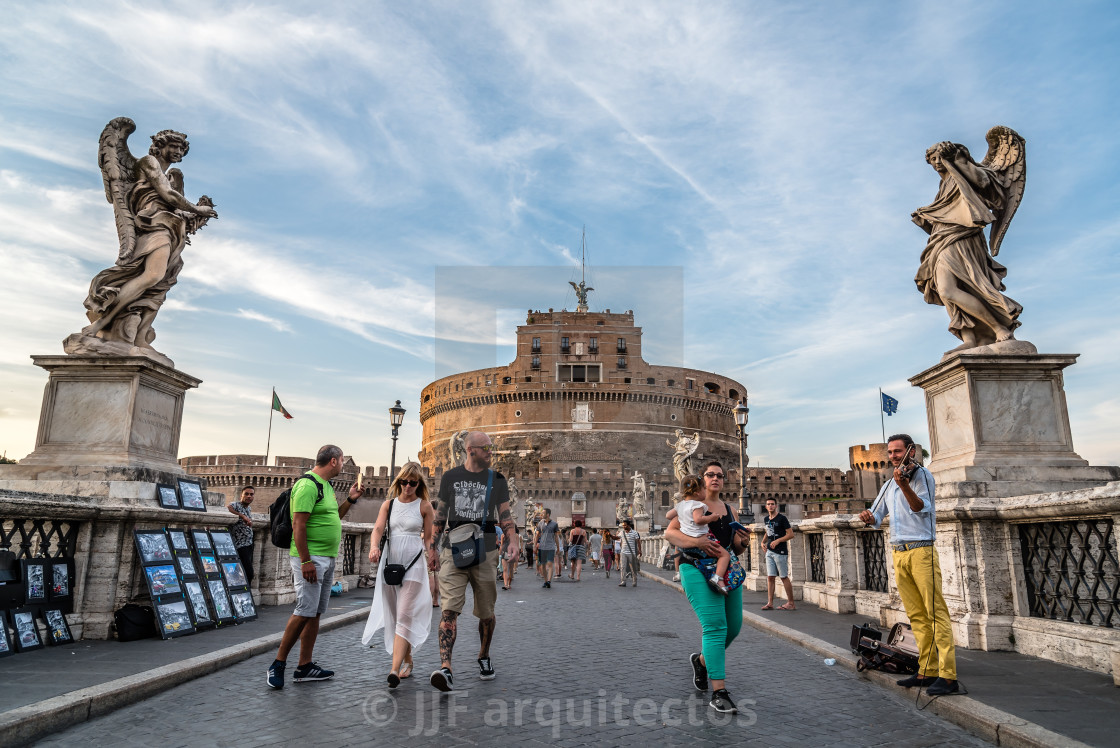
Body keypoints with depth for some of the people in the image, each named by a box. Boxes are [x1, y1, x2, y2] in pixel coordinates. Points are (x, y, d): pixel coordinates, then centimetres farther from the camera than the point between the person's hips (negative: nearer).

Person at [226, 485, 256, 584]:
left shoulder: (248, 508, 17)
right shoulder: (236, 505, -7)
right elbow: (227, 507, -30)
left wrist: (249, 521, 6)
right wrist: (242, 516, -29)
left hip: (249, 545, 8)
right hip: (240, 546, -8)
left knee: (248, 573, 9)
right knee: (248, 573, -13)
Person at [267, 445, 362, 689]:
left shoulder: (325, 485, 17)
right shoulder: (308, 485, -14)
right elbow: (298, 525, -20)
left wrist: (350, 500, 15)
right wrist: (306, 561, -23)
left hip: (327, 559, 10)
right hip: (310, 558, -10)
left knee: (315, 614, 10)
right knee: (305, 612, -10)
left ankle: (305, 666, 15)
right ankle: (278, 664, 4)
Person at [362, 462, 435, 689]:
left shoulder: (424, 506, 2)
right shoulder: (389, 505, 9)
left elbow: (428, 538, 5)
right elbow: (378, 528, -4)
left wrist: (431, 554, -11)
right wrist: (374, 547, -23)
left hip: (414, 563, -4)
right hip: (390, 562, 4)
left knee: (405, 616, -13)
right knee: (395, 616, 11)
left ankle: (395, 670, -18)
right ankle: (407, 661, 26)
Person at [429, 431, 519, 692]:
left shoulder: (496, 479, 8)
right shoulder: (450, 477, 7)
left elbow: (505, 514, 7)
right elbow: (440, 514, 14)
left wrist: (513, 539, -8)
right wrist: (433, 545, 12)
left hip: (485, 552, 1)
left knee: (486, 612, 8)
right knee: (450, 608, -14)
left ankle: (484, 659, 30)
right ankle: (445, 668, -17)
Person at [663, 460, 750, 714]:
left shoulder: (729, 509, 16)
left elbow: (736, 548, 19)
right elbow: (669, 533, -8)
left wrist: (743, 543, -5)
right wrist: (695, 542, -23)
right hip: (698, 570, -6)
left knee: (733, 626, 7)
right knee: (714, 625, -16)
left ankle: (702, 660, 35)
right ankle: (719, 693, -14)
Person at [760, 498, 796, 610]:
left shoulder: (781, 518, -9)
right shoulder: (766, 519, 13)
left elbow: (791, 534, -11)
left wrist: (778, 541, -20)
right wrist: (763, 542, 12)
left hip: (780, 551, -6)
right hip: (769, 551, 6)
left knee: (784, 577, -2)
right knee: (770, 577, 4)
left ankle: (791, 603, 7)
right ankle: (770, 603, 6)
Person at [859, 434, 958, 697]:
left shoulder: (921, 475, -1)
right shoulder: (888, 486, 20)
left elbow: (921, 507, -17)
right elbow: (877, 517, 19)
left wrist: (904, 485, -34)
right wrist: (868, 517, -4)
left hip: (921, 551, -7)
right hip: (898, 554, 7)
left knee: (935, 612, -8)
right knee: (916, 616, 9)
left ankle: (948, 675, -8)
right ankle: (927, 671, 14)